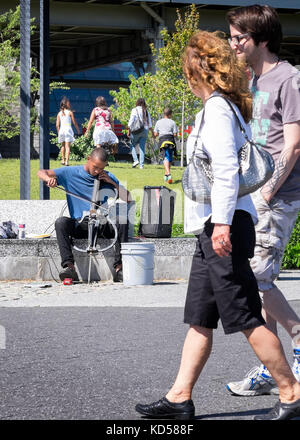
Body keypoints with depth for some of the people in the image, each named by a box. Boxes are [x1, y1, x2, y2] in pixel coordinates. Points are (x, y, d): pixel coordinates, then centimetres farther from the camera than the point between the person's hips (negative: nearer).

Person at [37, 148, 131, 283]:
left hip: (102, 225, 1)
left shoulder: (107, 177, 8)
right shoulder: (71, 173, 2)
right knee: (61, 222, -31)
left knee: (122, 221, -28)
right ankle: (69, 266, -38)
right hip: (79, 225, -1)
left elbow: (127, 198, 5)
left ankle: (119, 267, -28)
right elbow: (41, 173, 1)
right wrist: (49, 179, -22)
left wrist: (111, 182, -6)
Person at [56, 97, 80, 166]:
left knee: (63, 145, 20)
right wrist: (78, 130, 12)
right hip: (68, 129, -3)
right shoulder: (70, 112, -2)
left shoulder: (59, 113, 7)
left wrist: (58, 132, 16)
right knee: (67, 146, -5)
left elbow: (57, 125, 5)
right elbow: (74, 122, 0)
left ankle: (63, 160, 24)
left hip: (61, 130, 3)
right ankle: (66, 161, -14)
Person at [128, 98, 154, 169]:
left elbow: (131, 121, -8)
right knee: (142, 148, 5)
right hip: (145, 130, 4)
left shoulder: (134, 110, -3)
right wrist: (152, 132, 14)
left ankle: (136, 160, -6)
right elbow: (149, 123, 9)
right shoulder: (146, 111, 9)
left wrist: (129, 131, -5)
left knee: (132, 145, 12)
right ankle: (141, 165, 1)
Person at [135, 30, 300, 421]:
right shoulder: (229, 106, 18)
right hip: (212, 230, 10)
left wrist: (222, 223, -23)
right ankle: (180, 397, 13)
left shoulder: (216, 108, -11)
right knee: (200, 319, 10)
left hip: (224, 228, -10)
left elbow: (227, 169, -20)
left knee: (246, 317, -6)